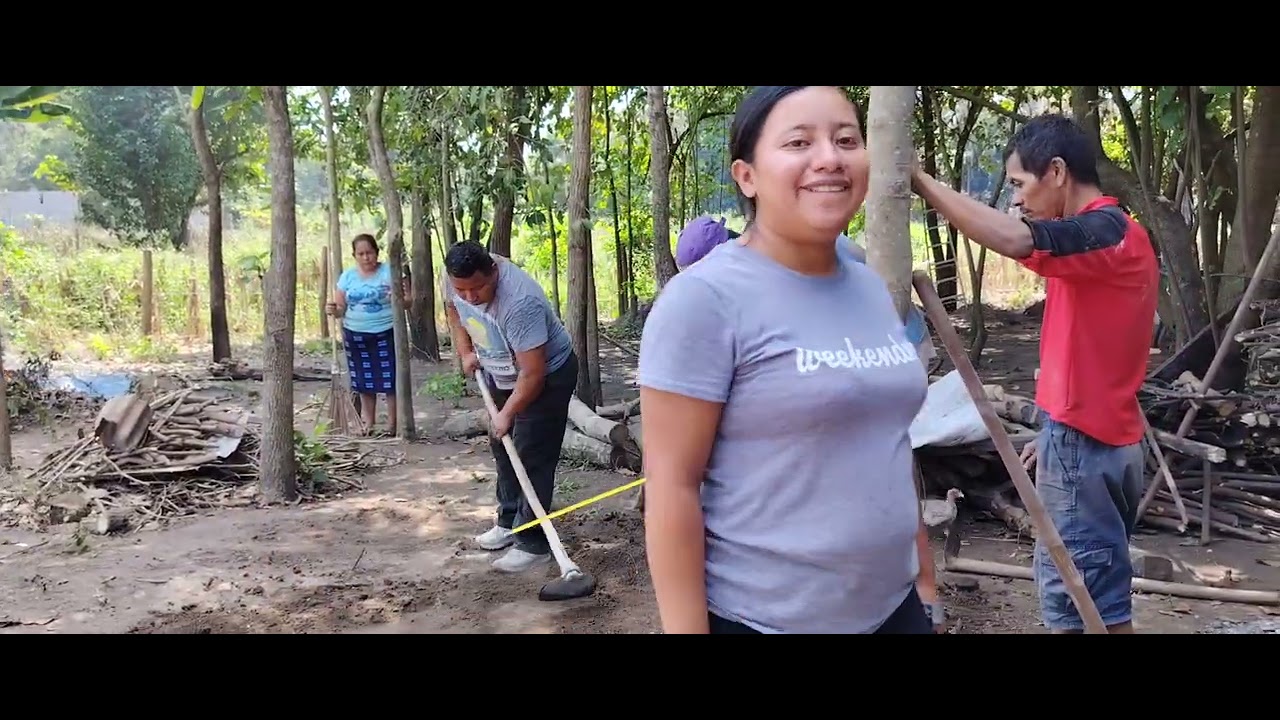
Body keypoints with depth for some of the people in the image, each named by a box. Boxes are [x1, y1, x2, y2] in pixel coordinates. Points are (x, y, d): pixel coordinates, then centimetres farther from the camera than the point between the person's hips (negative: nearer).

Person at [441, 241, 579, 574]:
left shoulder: (519, 302, -39)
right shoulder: (457, 278, -16)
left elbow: (533, 374, -34)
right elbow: (453, 307, 10)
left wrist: (507, 414, -24)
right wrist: (465, 351, 1)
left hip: (547, 374, -8)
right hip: (501, 373, 8)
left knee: (532, 458, -9)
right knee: (502, 448, 16)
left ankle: (533, 543, -1)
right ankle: (509, 522, 31)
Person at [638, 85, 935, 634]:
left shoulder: (872, 289, 6)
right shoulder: (705, 297, -16)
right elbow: (671, 484, -17)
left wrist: (923, 579, 15)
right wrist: (686, 628, -17)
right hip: (759, 616, -6)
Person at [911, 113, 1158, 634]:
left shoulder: (1104, 231, -16)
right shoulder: (1114, 235, 15)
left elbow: (1014, 240, -37)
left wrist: (920, 180, -31)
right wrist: (1055, 432, 23)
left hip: (1082, 443, -10)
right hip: (1104, 437, 10)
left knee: (1073, 597, -1)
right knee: (1099, 592, 17)